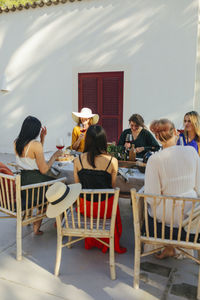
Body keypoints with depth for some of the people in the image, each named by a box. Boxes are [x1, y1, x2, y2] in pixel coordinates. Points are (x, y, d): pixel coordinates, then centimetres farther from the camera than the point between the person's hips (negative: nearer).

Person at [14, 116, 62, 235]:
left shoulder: (17, 142, 4)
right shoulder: (35, 144, -21)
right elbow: (44, 169, -18)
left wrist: (42, 138, 14)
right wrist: (55, 155, -5)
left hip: (21, 179, 9)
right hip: (33, 181, -8)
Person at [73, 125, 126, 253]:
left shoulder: (78, 160, -12)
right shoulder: (112, 161, -17)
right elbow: (113, 186, -5)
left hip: (85, 206, 2)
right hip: (106, 208, -1)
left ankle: (91, 242, 48)